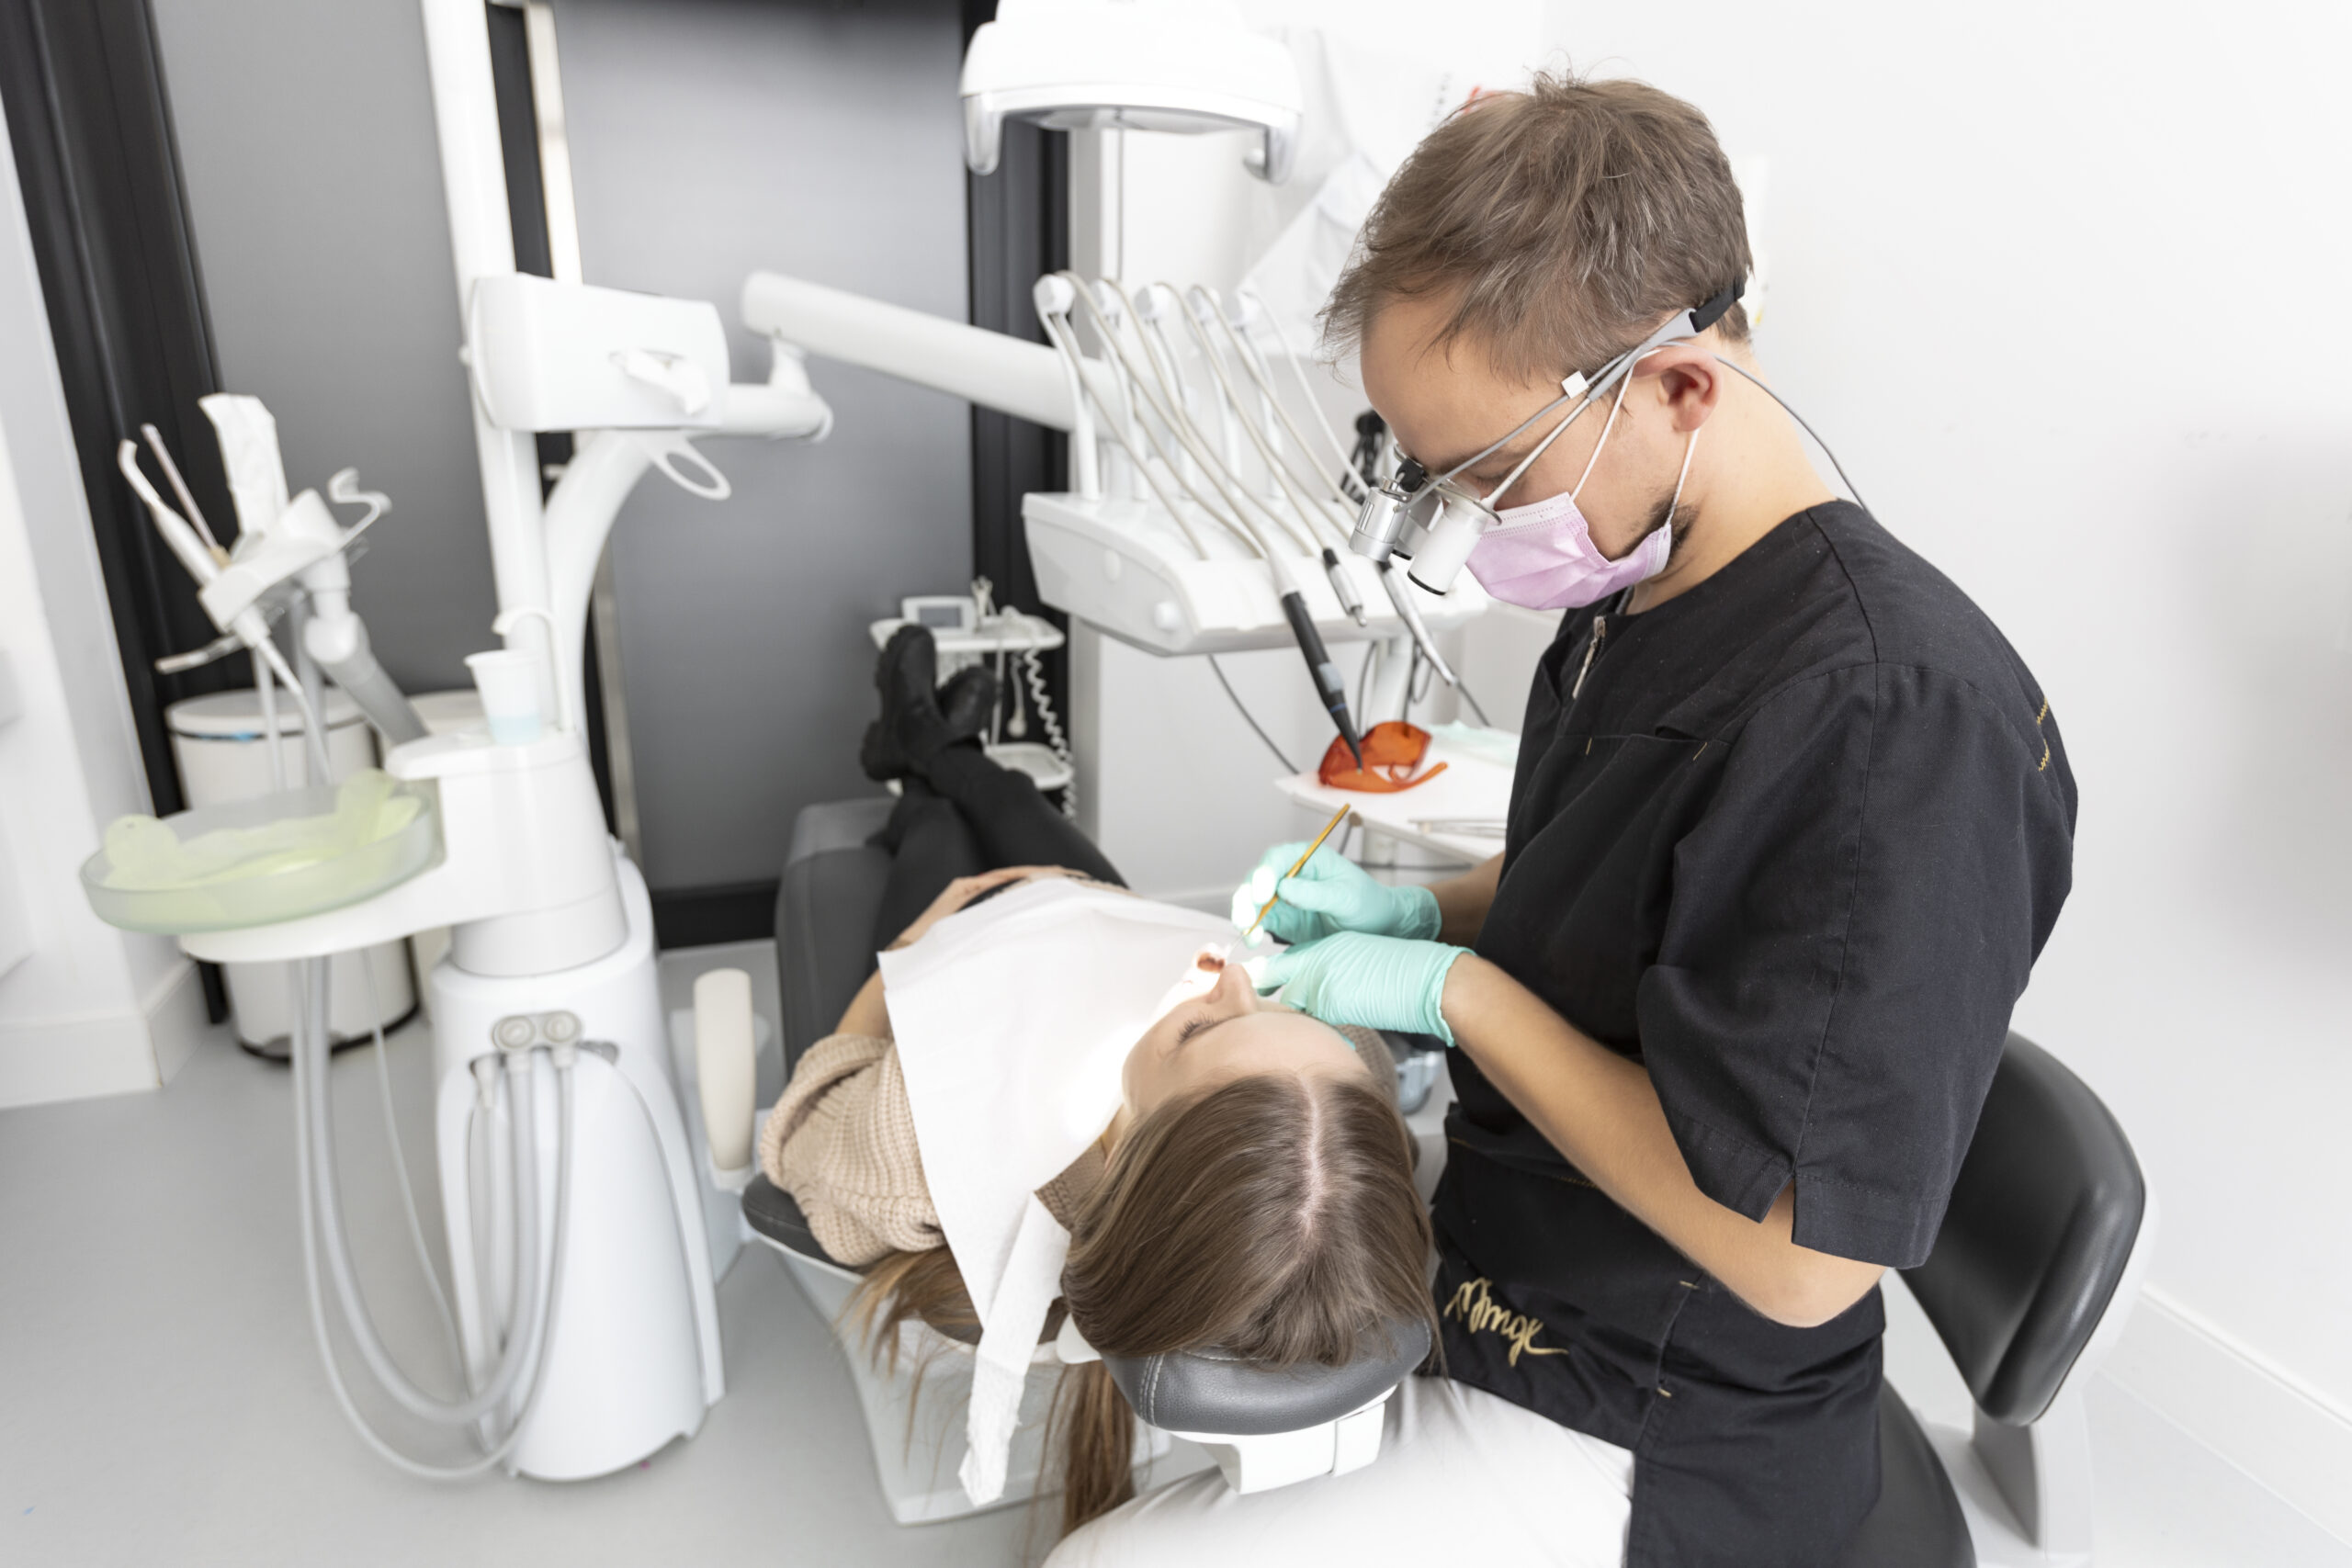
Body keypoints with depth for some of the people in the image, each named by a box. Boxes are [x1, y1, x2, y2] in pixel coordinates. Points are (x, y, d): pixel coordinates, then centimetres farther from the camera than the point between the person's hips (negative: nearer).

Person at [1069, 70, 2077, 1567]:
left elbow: (1796, 1259, -28)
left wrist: (1453, 989, -23)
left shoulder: (1900, 715, -30)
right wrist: (1420, 907, -4)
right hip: (1494, 1274, 8)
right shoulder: (1631, 601, -3)